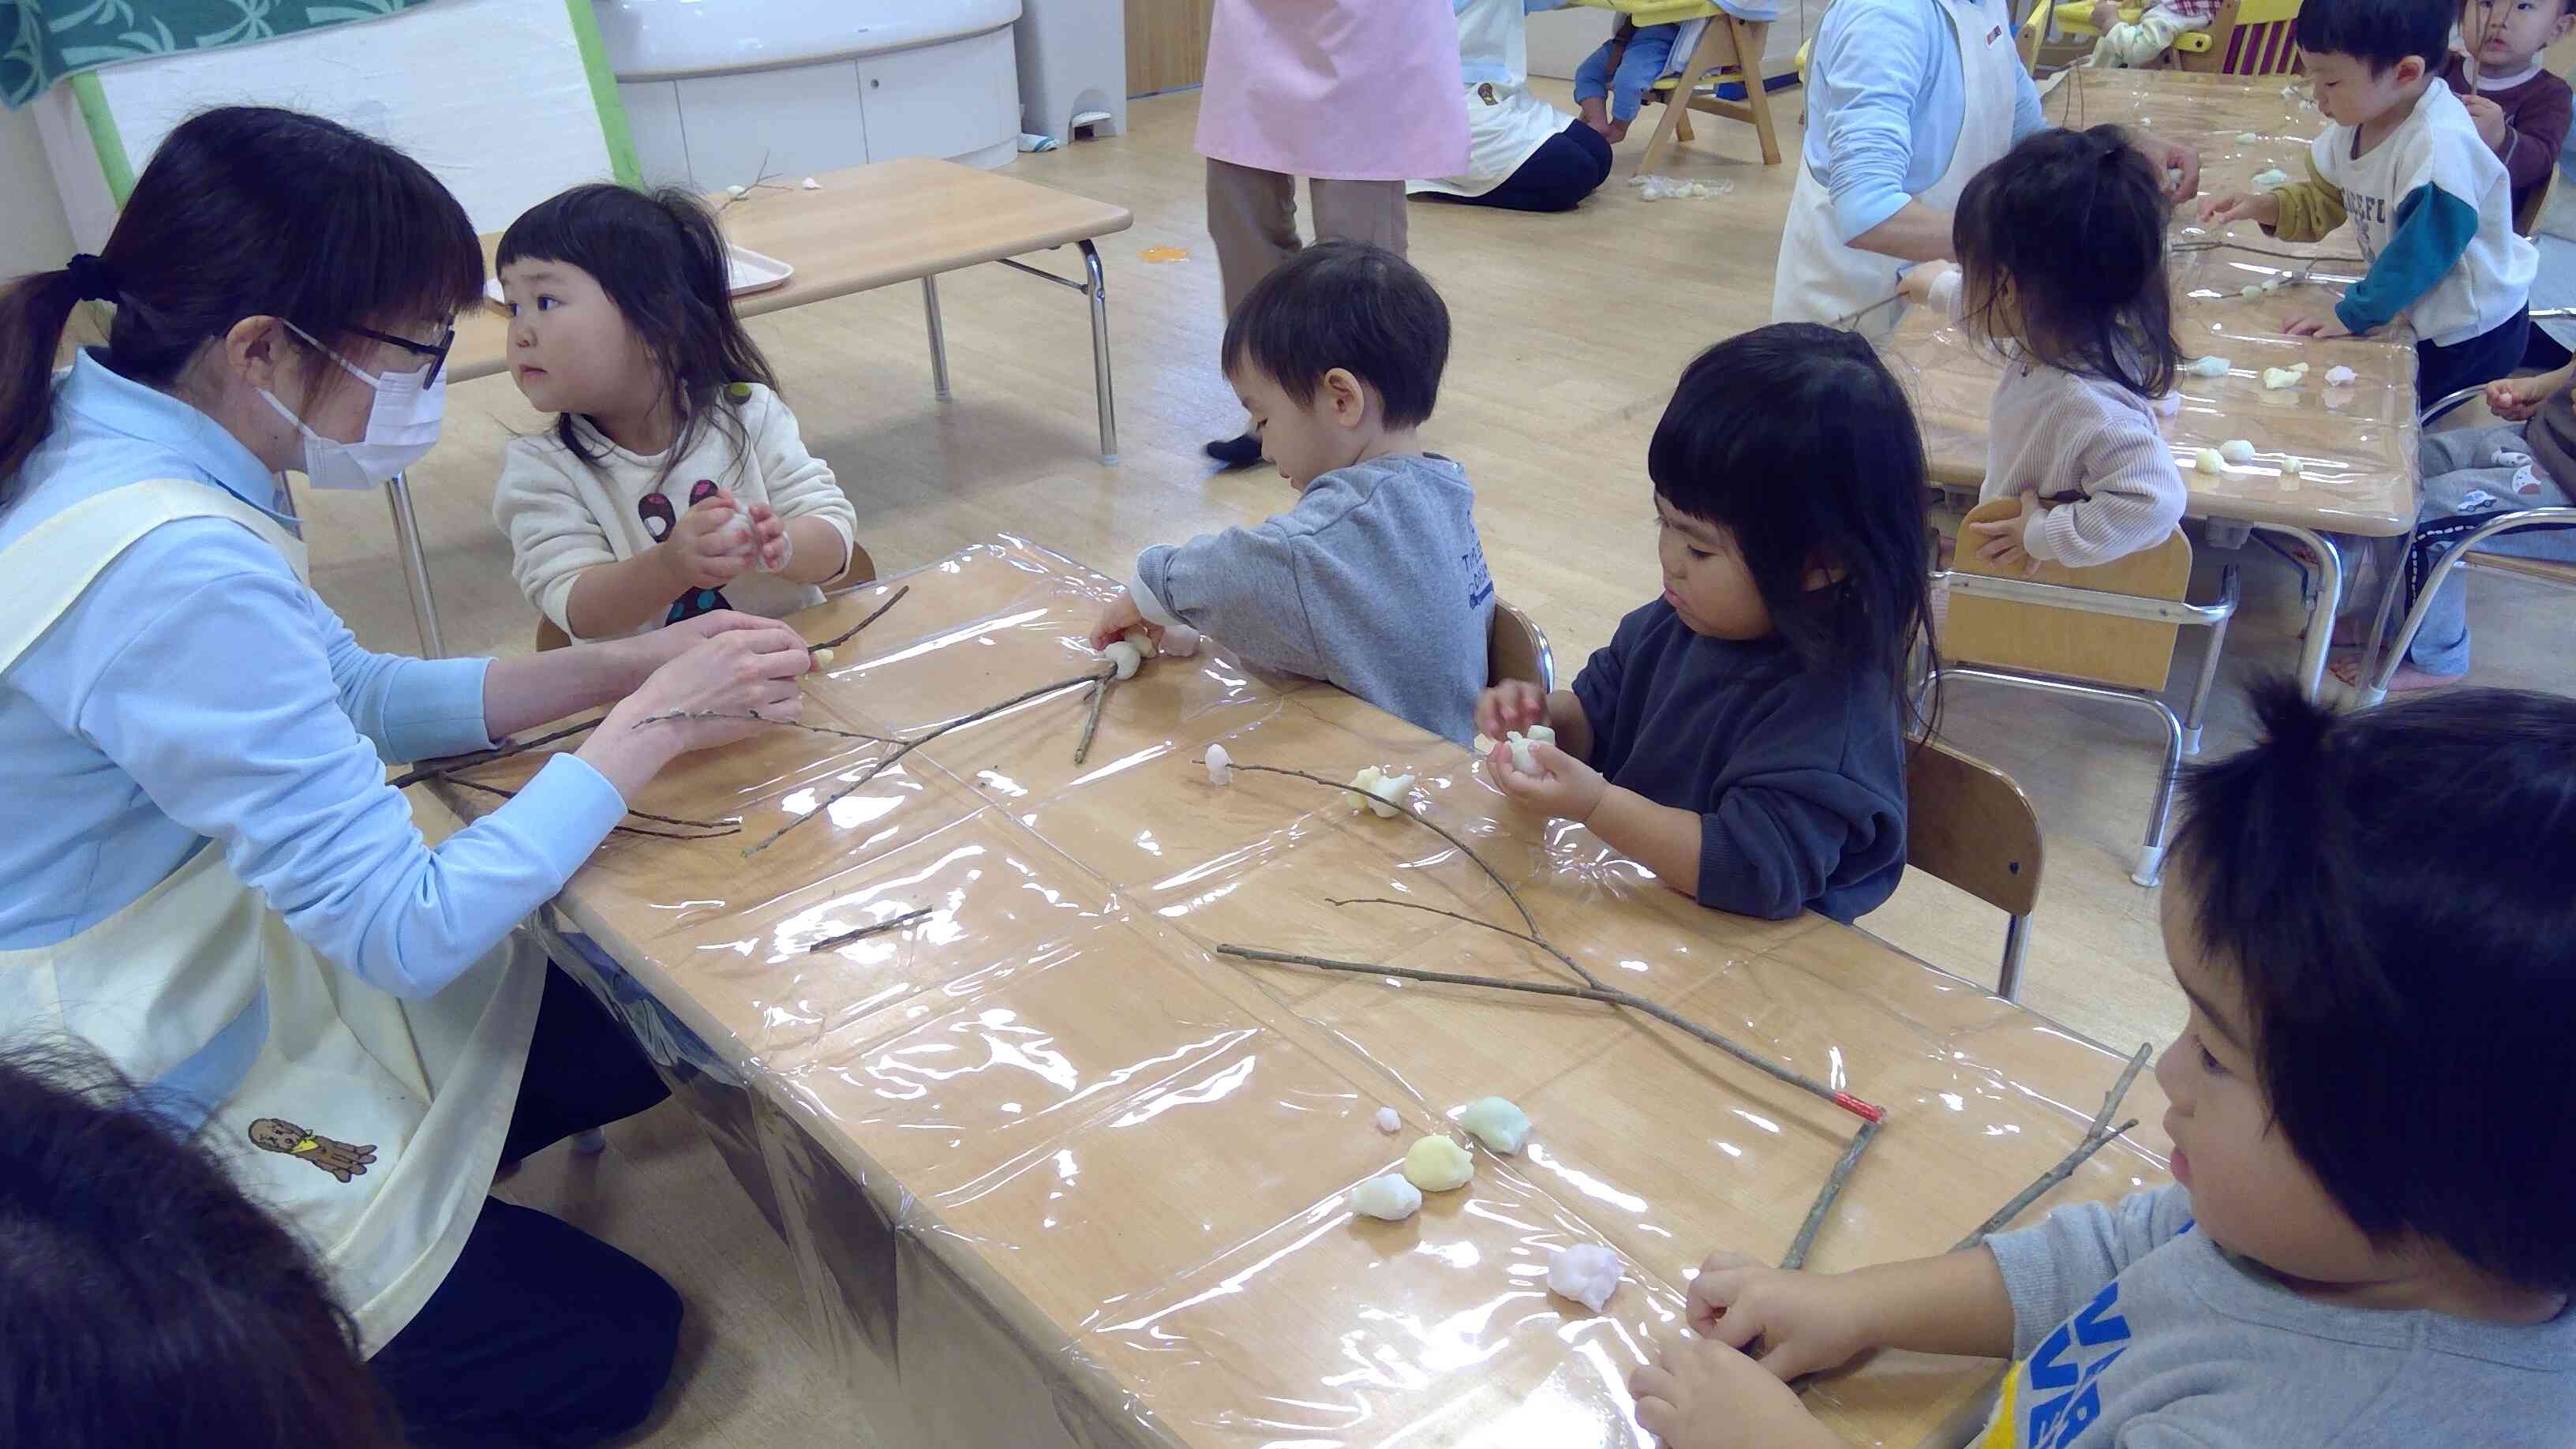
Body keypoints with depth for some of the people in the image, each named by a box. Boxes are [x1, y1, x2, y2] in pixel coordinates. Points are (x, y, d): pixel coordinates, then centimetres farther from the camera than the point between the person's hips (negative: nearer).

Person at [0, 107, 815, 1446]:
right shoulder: (171, 571, -34)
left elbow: (343, 696, 7)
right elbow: (411, 930, -30)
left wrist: (624, 666, -4)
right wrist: (647, 730, -19)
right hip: (154, 1137, -9)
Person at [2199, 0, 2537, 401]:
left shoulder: (2439, 145, -32)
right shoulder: (2359, 118, -6)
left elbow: (2421, 250, -28)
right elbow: (2326, 200, 9)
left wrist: (2353, 314, -23)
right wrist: (2264, 207, -7)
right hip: (2416, 314, 8)